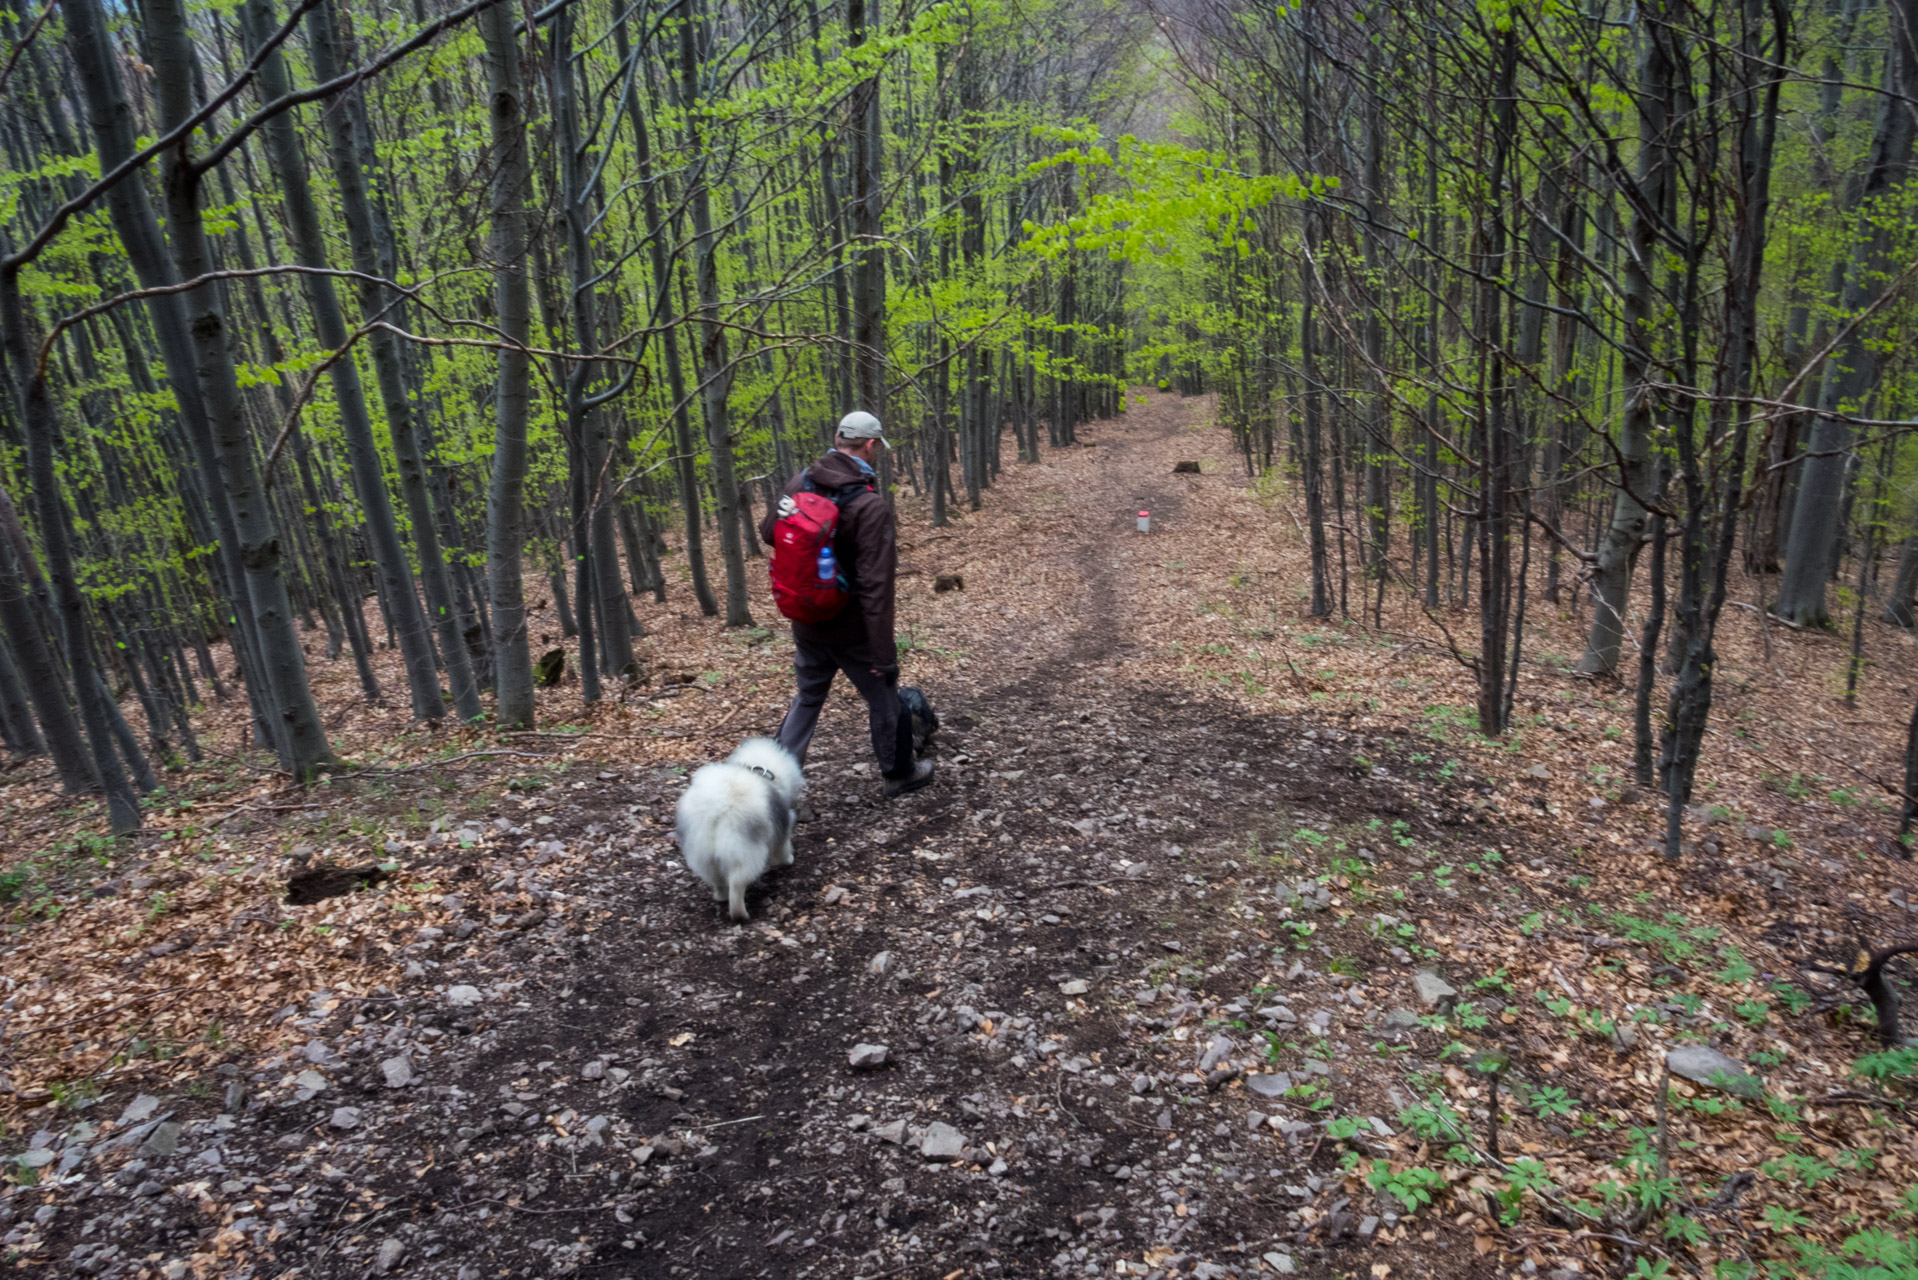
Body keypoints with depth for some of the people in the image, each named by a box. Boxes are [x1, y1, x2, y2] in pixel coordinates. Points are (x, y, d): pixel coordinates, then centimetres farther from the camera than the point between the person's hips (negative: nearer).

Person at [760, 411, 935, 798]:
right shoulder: (872, 507, -24)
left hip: (807, 626, 5)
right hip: (853, 632, -5)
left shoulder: (800, 484, -6)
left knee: (806, 699, 23)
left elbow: (768, 533, 11)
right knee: (884, 701, 16)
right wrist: (884, 654, -21)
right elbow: (876, 588, -26)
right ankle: (900, 774, 35)